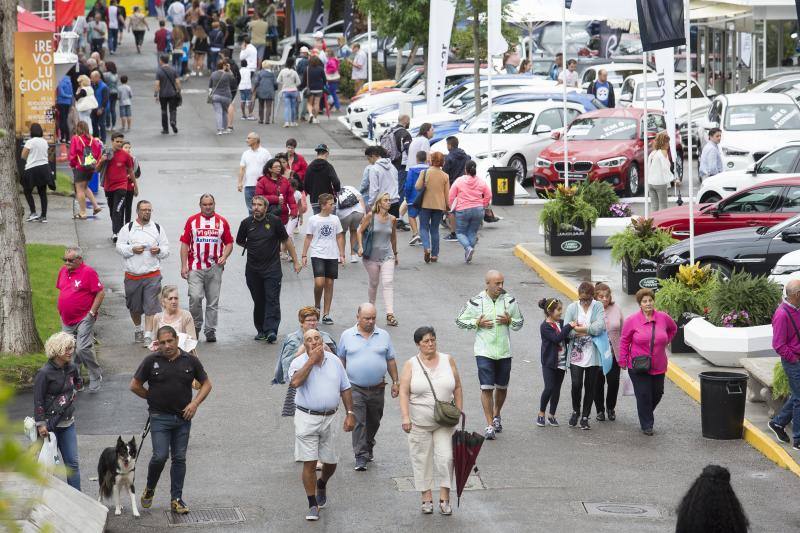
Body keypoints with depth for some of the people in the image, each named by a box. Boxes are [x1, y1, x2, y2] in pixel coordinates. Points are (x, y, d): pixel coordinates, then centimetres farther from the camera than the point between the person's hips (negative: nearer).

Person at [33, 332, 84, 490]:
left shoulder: (72, 368, 2)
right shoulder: (45, 373, -16)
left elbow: (78, 383, 25)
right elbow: (38, 400, -15)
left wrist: (73, 394, 9)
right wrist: (41, 424, -17)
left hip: (67, 423, 6)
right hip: (49, 425, -6)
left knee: (73, 463, 6)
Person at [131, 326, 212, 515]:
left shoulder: (190, 361, 1)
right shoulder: (151, 361, -4)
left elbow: (206, 384, 10)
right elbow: (135, 386, 3)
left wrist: (195, 403, -4)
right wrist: (153, 398, 4)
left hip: (183, 417, 2)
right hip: (160, 417, -2)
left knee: (179, 458, 5)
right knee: (160, 456, -10)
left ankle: (176, 499, 12)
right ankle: (149, 489, 15)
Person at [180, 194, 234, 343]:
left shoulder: (222, 222, 8)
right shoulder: (192, 221, 4)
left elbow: (229, 243, 12)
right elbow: (185, 244, 3)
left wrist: (224, 256, -8)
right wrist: (184, 266, -4)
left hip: (215, 268, 2)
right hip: (195, 268, -2)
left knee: (213, 302, 4)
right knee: (195, 297, -14)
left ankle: (210, 331, 12)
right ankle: (196, 327, 5)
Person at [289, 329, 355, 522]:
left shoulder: (334, 361, 5)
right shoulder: (299, 362, -5)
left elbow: (345, 388, 10)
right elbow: (295, 382, -27)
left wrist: (350, 414, 5)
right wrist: (311, 360, -23)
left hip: (329, 418, 3)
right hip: (307, 418, -3)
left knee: (330, 462, 13)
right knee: (309, 463, -4)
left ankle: (321, 484, 45)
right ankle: (313, 505, 5)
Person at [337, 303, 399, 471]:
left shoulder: (383, 336, 5)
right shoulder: (347, 336, 0)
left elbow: (391, 360, 11)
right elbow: (341, 360, 8)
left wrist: (396, 382, 8)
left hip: (377, 388, 3)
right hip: (355, 388, -3)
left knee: (374, 422, 15)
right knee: (358, 422, -11)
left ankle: (368, 447, 36)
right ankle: (361, 457, -11)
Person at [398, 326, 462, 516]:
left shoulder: (448, 360, 4)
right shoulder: (411, 365, -1)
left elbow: (457, 388, 9)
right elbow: (404, 392, -6)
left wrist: (459, 412, 6)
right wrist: (405, 417, -16)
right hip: (420, 422, -1)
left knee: (445, 457, -6)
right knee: (422, 459, 4)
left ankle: (445, 498, 2)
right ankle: (427, 497, 14)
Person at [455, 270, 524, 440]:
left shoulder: (510, 300, 1)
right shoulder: (476, 302, -6)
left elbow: (520, 322, 12)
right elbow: (460, 321, 3)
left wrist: (509, 320, -9)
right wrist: (478, 323, -11)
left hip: (504, 351, 3)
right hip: (484, 351, -3)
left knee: (502, 387, 15)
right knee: (486, 388, -8)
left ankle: (497, 415, 40)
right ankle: (489, 425, -3)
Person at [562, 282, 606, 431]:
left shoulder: (598, 307, 0)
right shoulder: (572, 307, 1)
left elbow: (600, 327, -14)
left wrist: (579, 328, -11)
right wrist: (589, 330, -10)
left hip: (593, 354, 1)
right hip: (576, 353, 0)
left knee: (590, 386, 6)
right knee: (576, 384, -8)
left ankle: (585, 417, 19)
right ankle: (576, 411, 19)